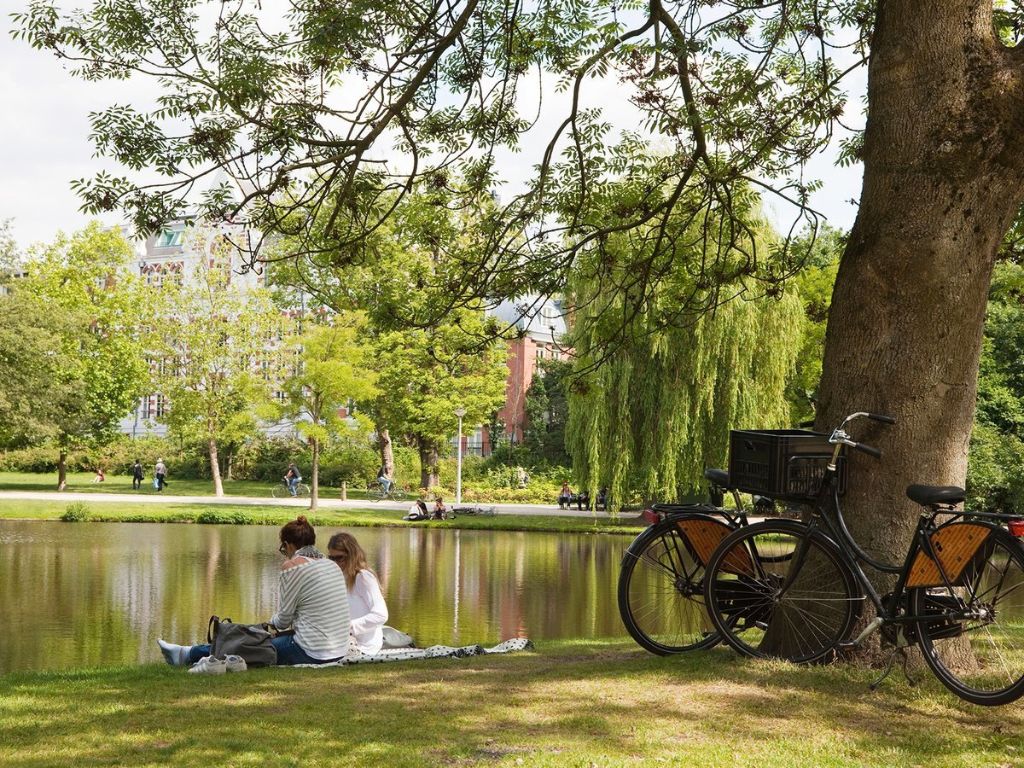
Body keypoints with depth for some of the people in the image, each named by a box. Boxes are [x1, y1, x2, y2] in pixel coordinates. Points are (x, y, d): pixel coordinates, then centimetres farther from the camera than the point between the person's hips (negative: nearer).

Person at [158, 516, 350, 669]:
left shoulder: (293, 566, -11)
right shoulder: (331, 565, 11)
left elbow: (284, 619, -7)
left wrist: (272, 622, 14)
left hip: (311, 654, -8)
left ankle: (188, 654, 28)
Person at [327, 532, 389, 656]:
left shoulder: (363, 577, -11)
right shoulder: (344, 577, 16)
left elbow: (381, 615, -19)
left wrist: (349, 626, -21)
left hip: (363, 646, -9)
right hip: (350, 638, 9)